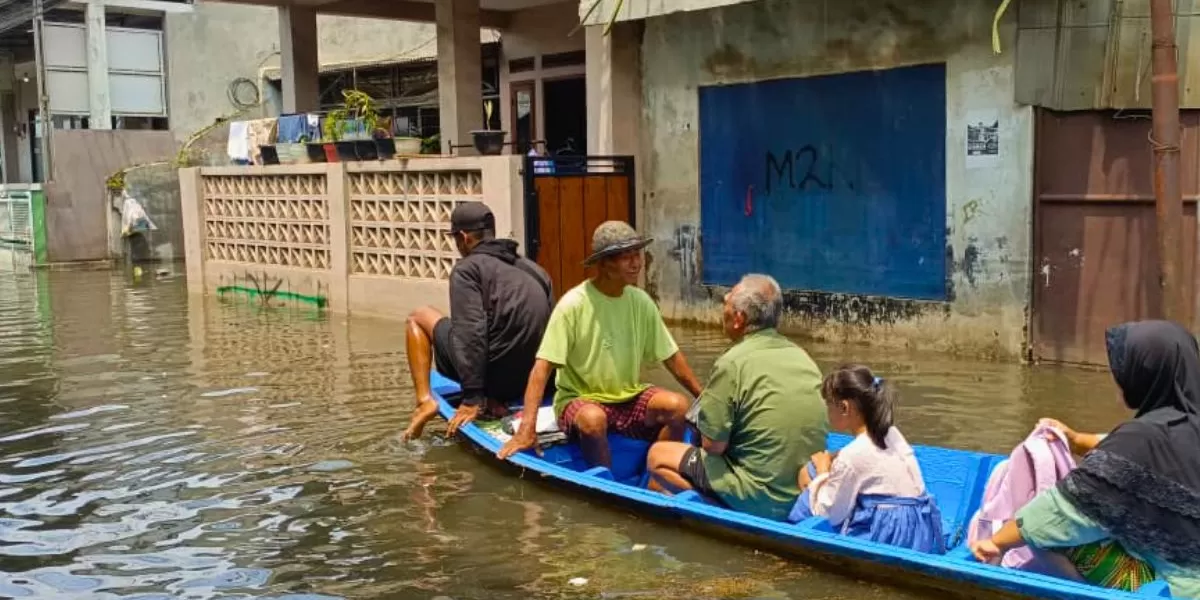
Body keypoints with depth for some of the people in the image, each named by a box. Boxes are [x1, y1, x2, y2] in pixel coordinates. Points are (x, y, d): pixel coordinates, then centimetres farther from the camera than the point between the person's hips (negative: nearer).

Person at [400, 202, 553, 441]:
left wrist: (472, 398, -18)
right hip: (528, 384, 6)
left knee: (419, 317, 18)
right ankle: (492, 399, 11)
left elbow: (471, 331, -16)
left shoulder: (467, 268, -4)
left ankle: (425, 401, 3)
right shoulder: (534, 269, 15)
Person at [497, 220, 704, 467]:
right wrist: (526, 429, -29)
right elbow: (543, 366, -21)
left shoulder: (641, 302, -2)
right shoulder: (574, 304, -17)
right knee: (593, 418, -37)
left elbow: (672, 357, 8)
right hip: (579, 399, -5)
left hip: (629, 398, 5)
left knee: (678, 406, -20)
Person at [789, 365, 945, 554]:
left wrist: (822, 473, 5)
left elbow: (828, 514, -9)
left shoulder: (852, 455, -18)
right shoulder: (892, 434, 6)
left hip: (889, 538, -8)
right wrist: (834, 464, 7)